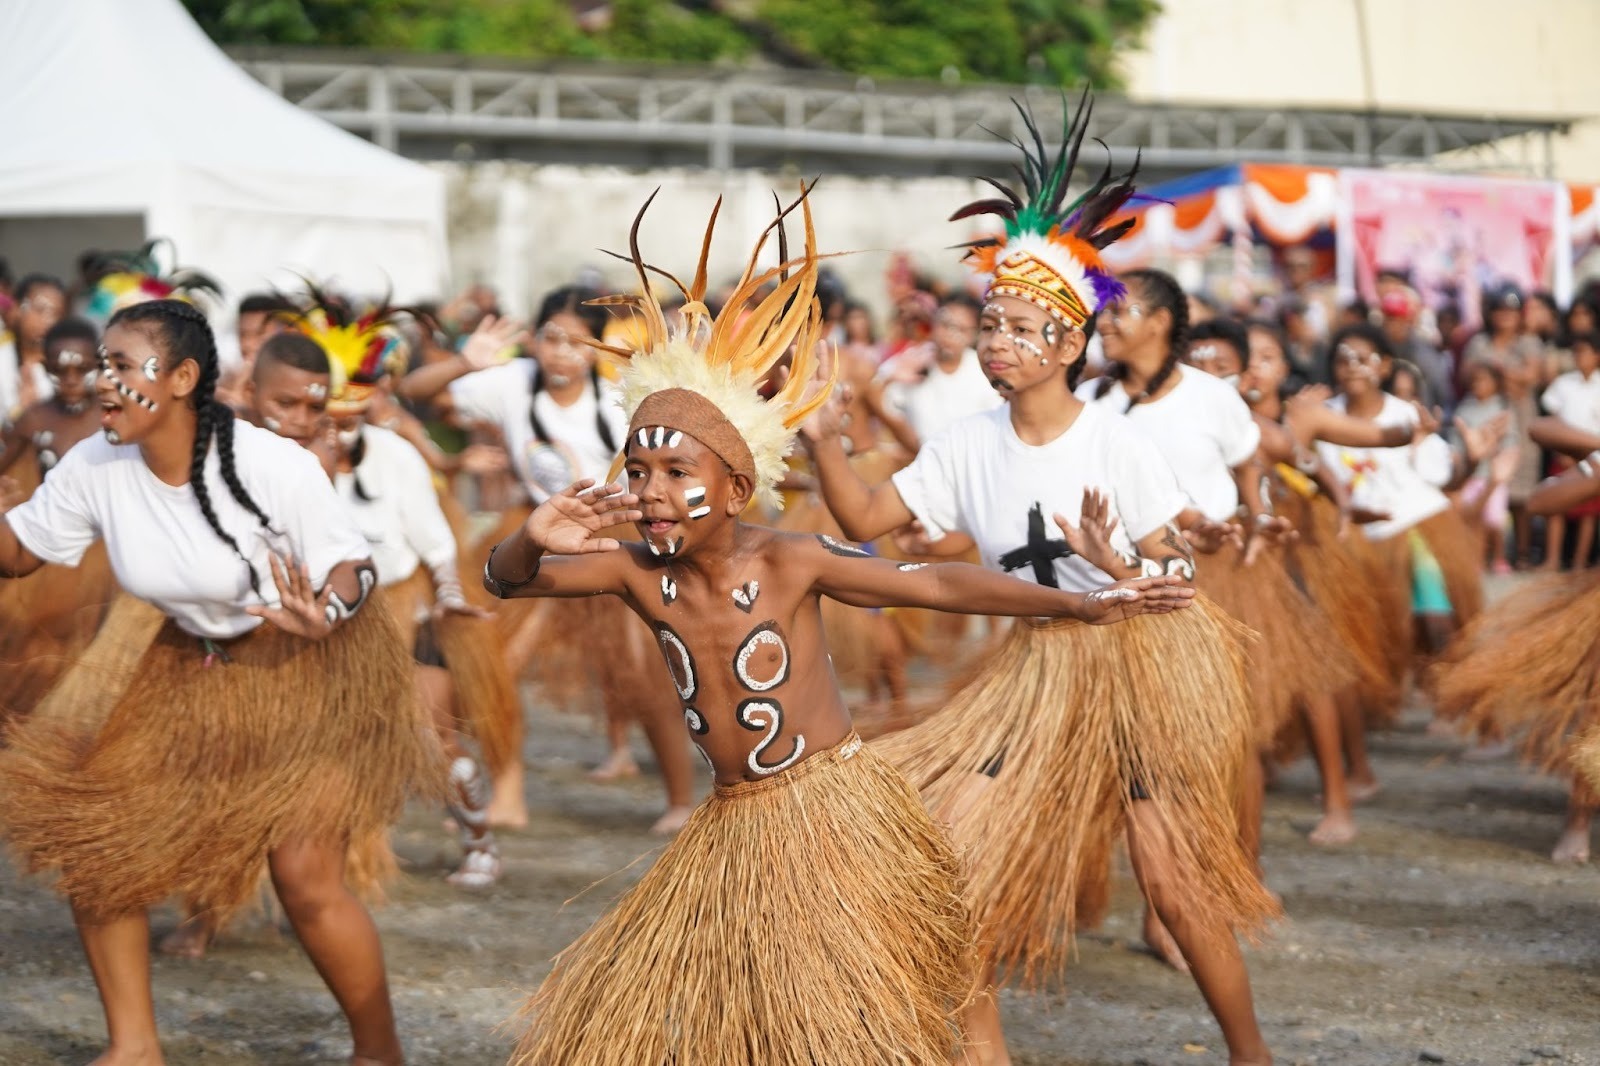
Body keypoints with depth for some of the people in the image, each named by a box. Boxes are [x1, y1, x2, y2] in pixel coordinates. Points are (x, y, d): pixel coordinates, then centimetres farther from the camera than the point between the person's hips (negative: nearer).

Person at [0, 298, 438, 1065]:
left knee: (305, 877, -14)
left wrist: (326, 614, -39)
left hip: (304, 668, -6)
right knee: (90, 834, 2)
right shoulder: (94, 468, -10)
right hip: (192, 671, 6)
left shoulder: (273, 466, -25)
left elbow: (350, 565, -17)